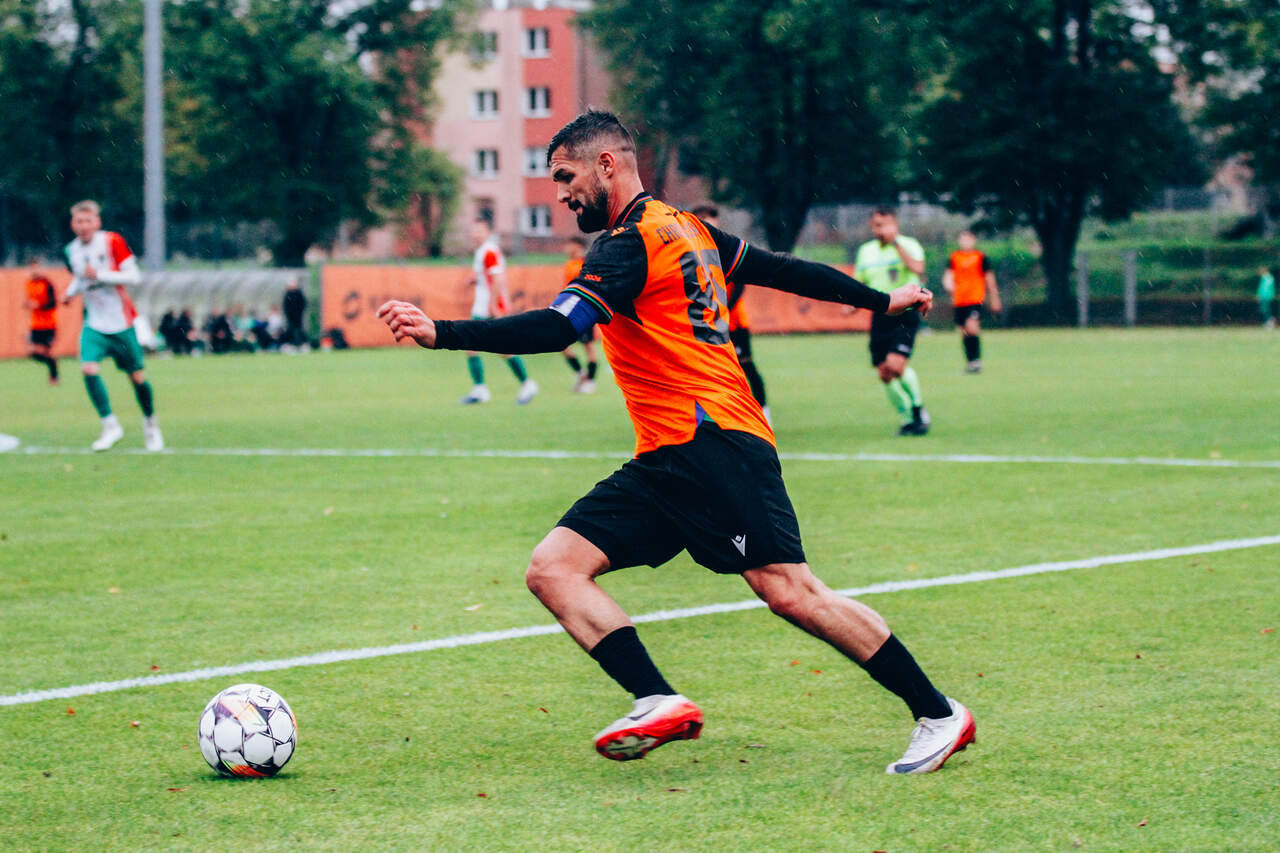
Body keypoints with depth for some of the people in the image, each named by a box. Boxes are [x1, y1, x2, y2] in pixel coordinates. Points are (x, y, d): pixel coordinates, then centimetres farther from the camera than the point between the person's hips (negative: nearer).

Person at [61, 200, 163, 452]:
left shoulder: (112, 242, -11)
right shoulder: (71, 251, 3)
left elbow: (133, 276, -15)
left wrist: (100, 275, -25)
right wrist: (71, 292, 2)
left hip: (121, 322, -3)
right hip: (94, 324, 3)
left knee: (137, 375, 4)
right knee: (89, 369, -19)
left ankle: (150, 424, 29)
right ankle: (110, 426, -7)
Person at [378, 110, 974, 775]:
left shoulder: (632, 244, -9)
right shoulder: (689, 231, 20)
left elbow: (555, 328, -21)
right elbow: (786, 270, 28)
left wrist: (441, 334, -29)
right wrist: (882, 300, 39)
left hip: (712, 440, -10)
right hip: (663, 466, 10)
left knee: (787, 591, -13)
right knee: (552, 567, -3)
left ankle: (938, 714, -2)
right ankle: (660, 703, -17)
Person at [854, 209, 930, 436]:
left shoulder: (908, 245, -3)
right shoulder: (865, 251, 13)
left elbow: (917, 268, -24)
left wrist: (895, 242, -22)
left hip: (905, 314, -6)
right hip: (880, 314, 6)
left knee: (896, 364, -22)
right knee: (884, 373, 2)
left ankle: (918, 408, 0)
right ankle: (908, 417, 19)